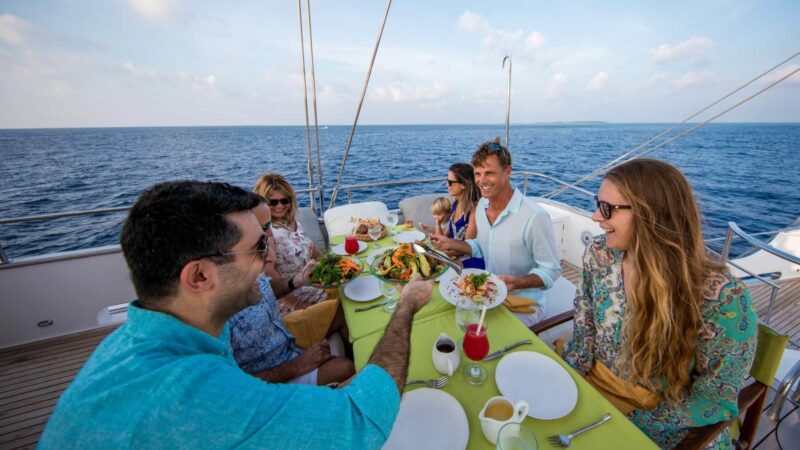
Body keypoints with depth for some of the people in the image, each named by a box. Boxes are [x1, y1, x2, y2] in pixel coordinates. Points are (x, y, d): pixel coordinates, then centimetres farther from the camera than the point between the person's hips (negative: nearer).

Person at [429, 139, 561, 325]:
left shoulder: (535, 217, -25)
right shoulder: (482, 205, -1)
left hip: (524, 303, -6)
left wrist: (517, 282, -32)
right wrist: (450, 244, -2)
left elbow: (551, 270, -15)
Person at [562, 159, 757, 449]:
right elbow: (585, 331, 1)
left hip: (660, 422, -3)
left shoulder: (721, 298, -25)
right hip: (591, 382, 3)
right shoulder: (599, 255, -13)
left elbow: (716, 397, -14)